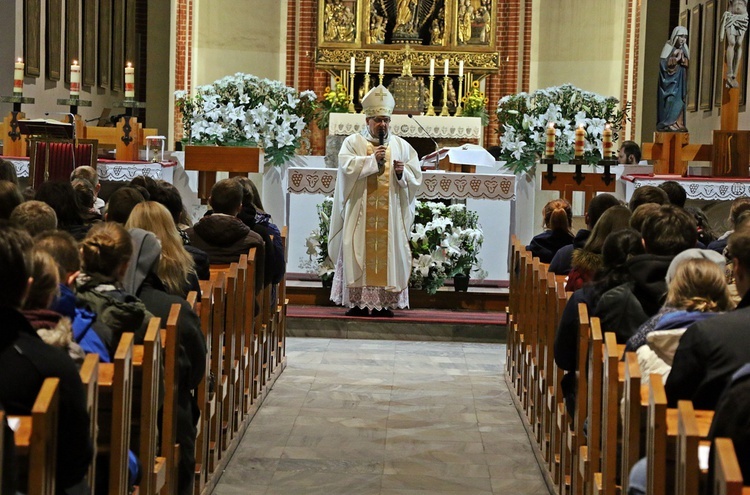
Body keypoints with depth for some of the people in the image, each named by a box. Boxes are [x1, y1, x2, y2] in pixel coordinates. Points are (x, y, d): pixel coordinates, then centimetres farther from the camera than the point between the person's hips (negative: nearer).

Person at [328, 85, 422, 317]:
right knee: (359, 253, -5)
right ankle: (357, 302, -3)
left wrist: (402, 172, -11)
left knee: (388, 253, -2)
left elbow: (416, 177, 9)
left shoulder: (402, 146, 13)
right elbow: (346, 166, -11)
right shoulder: (353, 142, 6)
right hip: (360, 213, -2)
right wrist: (372, 159, -14)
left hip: (391, 215, 2)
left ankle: (385, 303, 1)